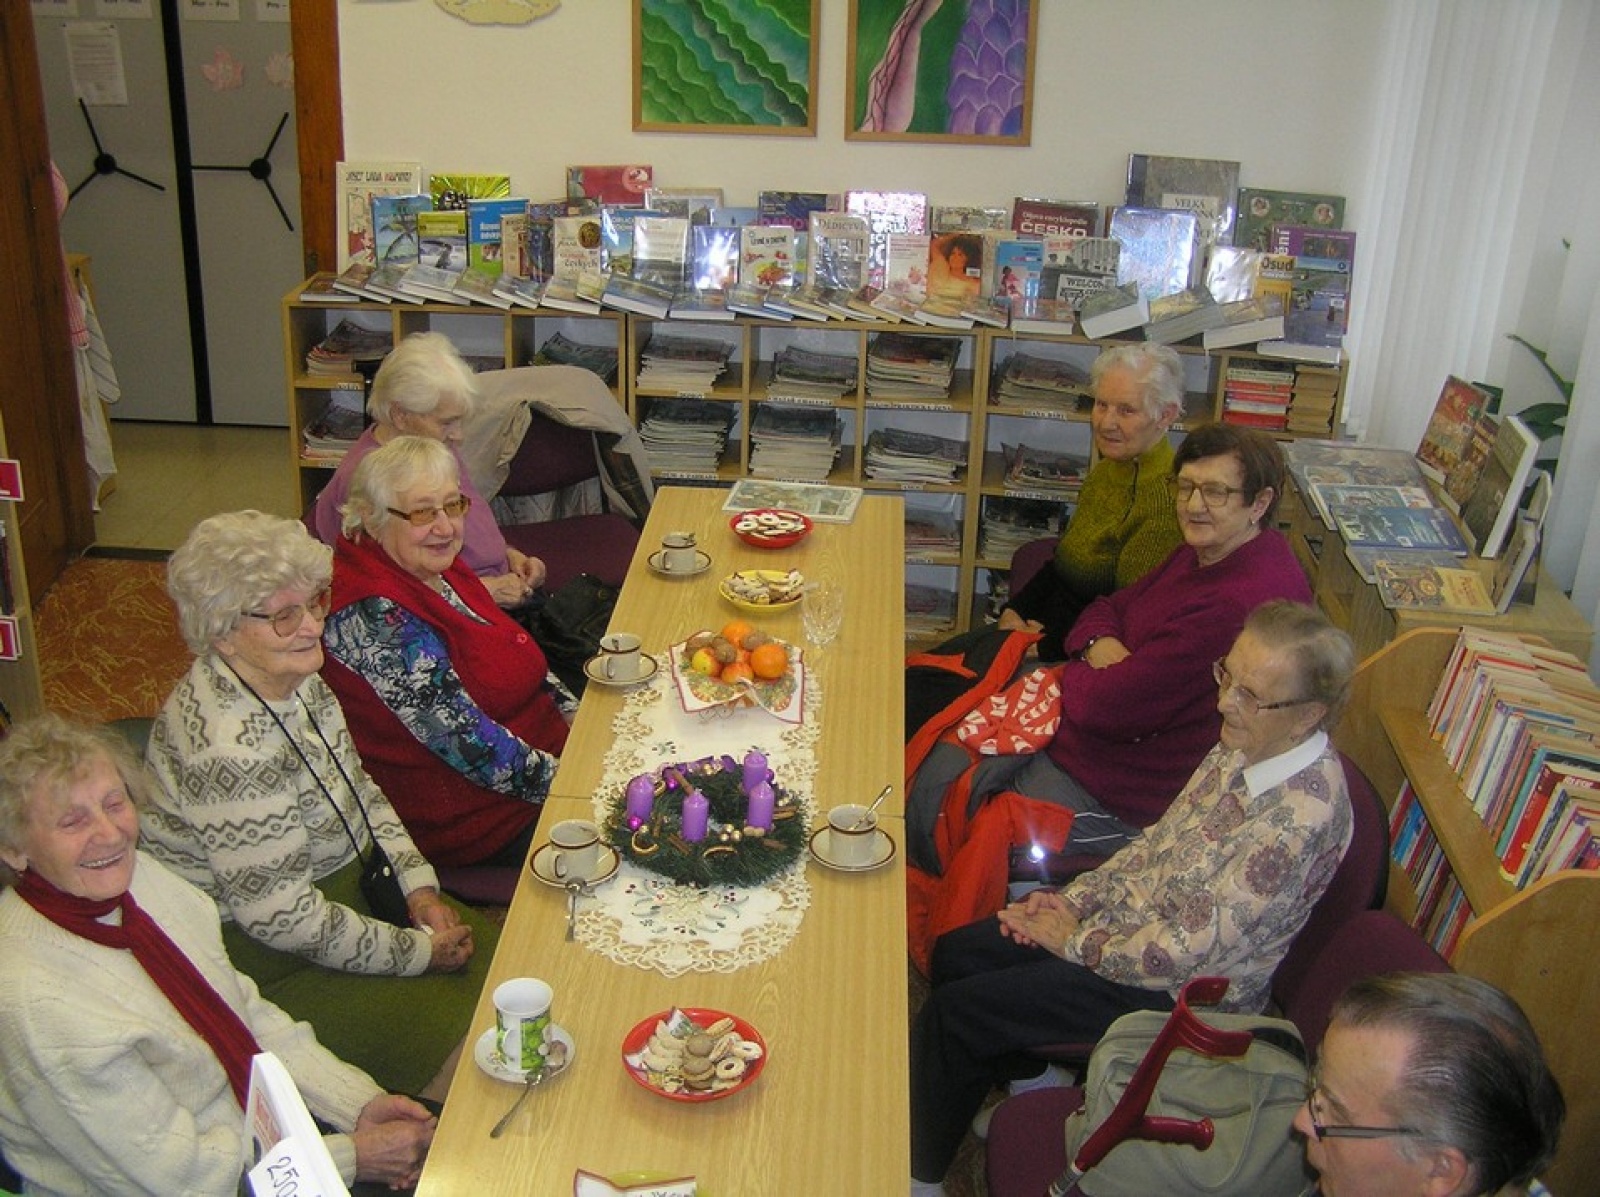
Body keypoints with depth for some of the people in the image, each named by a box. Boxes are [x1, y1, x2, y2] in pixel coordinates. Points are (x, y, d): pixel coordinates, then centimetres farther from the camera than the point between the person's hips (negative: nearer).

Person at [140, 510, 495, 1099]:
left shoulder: (297, 681, -2)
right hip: (263, 965, -9)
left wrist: (420, 889, -1)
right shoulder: (228, 748, -30)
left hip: (346, 891, 9)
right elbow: (282, 919, -27)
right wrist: (419, 950, -16)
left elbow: (361, 791, 12)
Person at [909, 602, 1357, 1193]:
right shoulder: (1244, 745, -6)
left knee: (953, 1011, -6)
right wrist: (1075, 898, -1)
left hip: (1177, 990, -8)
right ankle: (1027, 1073, 28)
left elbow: (1193, 950, -27)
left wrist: (1079, 941, -14)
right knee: (954, 954, 9)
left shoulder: (1302, 817, -31)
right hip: (1135, 918, 8)